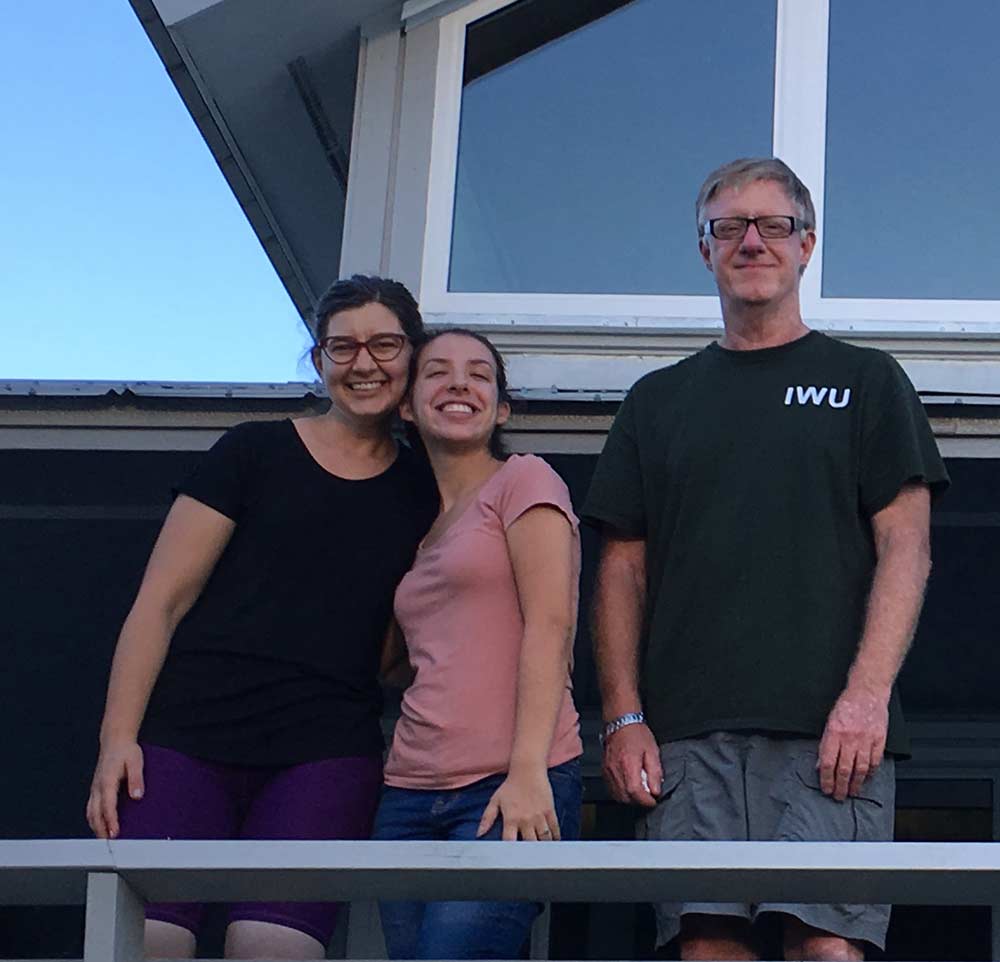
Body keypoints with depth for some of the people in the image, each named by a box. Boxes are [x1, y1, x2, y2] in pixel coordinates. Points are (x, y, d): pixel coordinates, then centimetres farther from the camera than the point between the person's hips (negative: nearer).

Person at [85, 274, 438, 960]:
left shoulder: (422, 492, 17)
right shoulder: (255, 453, 10)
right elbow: (161, 601, 5)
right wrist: (118, 736, -5)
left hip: (324, 755, 1)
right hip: (187, 741, -1)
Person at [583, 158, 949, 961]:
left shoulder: (865, 381, 15)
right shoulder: (659, 400, 22)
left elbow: (905, 547, 5)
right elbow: (623, 570, 17)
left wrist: (867, 694, -10)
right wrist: (624, 717, 3)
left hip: (830, 729, -2)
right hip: (688, 734, 2)